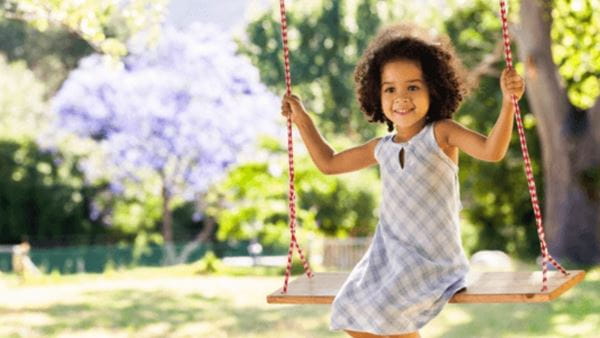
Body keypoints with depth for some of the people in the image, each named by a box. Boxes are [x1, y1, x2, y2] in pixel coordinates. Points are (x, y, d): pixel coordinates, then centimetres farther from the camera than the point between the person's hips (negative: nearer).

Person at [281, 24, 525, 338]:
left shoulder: (440, 133, -8)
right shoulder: (382, 148, 9)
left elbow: (492, 150, -25)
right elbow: (329, 163, 23)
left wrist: (508, 103, -38)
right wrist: (302, 121, 21)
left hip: (434, 259, -7)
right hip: (389, 254, 7)